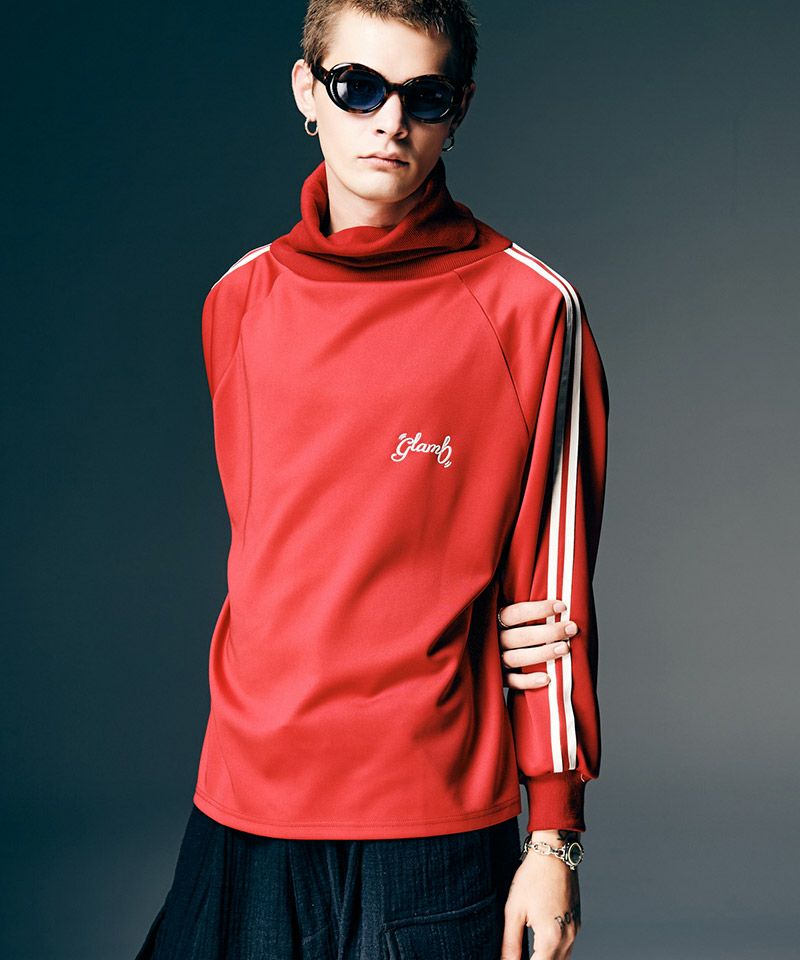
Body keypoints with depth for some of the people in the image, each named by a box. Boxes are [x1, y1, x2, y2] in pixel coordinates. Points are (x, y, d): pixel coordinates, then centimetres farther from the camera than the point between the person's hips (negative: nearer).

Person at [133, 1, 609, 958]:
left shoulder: (529, 306, -6)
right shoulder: (238, 301, 6)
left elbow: (556, 588, -4)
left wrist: (555, 834, -5)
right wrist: (455, 624, 0)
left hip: (434, 817, -3)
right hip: (242, 805, 4)